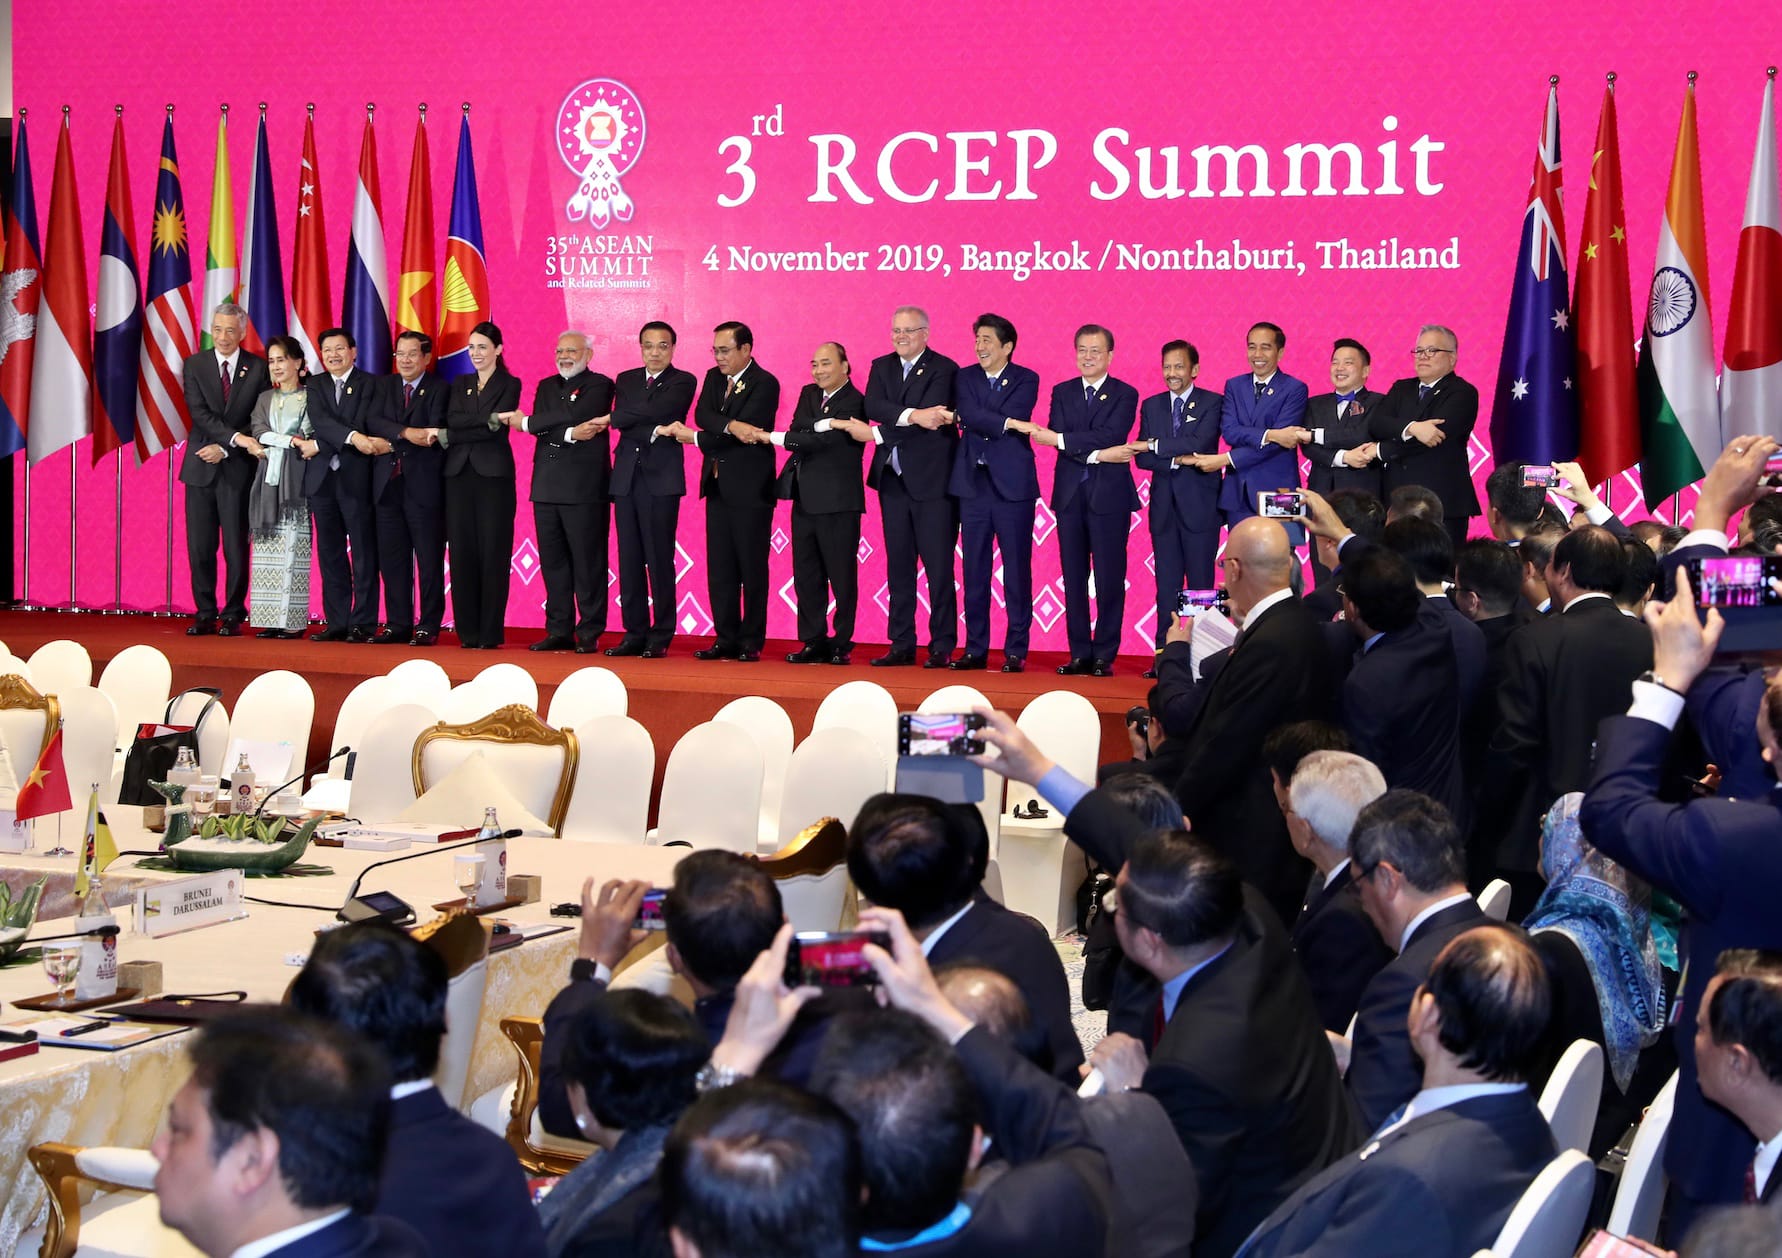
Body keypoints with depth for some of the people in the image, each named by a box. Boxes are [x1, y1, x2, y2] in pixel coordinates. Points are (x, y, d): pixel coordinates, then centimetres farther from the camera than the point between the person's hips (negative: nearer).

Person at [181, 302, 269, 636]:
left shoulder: (258, 368, 2)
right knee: (200, 546, 3)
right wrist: (236, 438, -19)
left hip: (238, 469, -1)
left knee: (236, 545, 0)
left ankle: (233, 615, 8)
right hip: (200, 467, 1)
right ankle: (204, 614, 10)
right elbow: (200, 412, -7)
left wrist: (225, 449, -9)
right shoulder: (195, 365, 4)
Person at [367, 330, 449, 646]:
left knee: (429, 558, -2)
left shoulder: (439, 390, 2)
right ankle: (397, 624, 13)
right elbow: (375, 421, -3)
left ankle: (428, 626, 2)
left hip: (423, 485, -4)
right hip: (388, 484, 4)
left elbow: (435, 431, -12)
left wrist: (391, 441, -15)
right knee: (391, 559, 6)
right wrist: (406, 433, -18)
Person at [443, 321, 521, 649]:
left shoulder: (509, 385, 5)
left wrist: (461, 432, -10)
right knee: (462, 552, 1)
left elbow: (497, 429, -9)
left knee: (493, 553, -5)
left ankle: (490, 632, -2)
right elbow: (453, 421, -2)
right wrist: (488, 419, -13)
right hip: (459, 474, 4)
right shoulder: (459, 385, 18)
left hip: (493, 474, -4)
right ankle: (468, 631, 6)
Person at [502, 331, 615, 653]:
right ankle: (559, 632, 12)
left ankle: (589, 634, -1)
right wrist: (570, 434, -15)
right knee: (552, 561, 6)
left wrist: (525, 422, -8)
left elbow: (576, 415, -15)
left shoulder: (599, 385, 1)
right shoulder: (546, 386, 19)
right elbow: (537, 426, 3)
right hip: (547, 485, 6)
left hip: (584, 486, -6)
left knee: (588, 563, -4)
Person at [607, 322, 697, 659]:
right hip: (626, 477, 5)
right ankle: (635, 634, 9)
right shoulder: (625, 380, 16)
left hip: (661, 478, -5)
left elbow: (656, 411, -14)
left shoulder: (682, 382, 2)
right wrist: (654, 432, -14)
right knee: (629, 560, 4)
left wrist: (614, 418, -5)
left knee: (659, 560, -6)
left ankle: (660, 637, -2)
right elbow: (622, 421, 1)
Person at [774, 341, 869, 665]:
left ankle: (841, 643, 4)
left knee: (841, 576, -2)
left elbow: (821, 442, -16)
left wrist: (773, 438, -12)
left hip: (838, 501, -7)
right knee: (806, 575, 8)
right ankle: (814, 642, 14)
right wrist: (831, 424, -20)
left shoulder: (854, 402, -7)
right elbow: (800, 430, -2)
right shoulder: (808, 394, 15)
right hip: (805, 499, 7)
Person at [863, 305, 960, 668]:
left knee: (939, 567, -4)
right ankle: (902, 645, 14)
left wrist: (884, 432, -16)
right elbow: (873, 408, -7)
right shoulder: (881, 367, 11)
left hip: (931, 480, -5)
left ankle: (941, 647, 1)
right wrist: (911, 416, -23)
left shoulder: (944, 369, -4)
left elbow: (932, 417, -17)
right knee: (898, 567, 8)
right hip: (893, 480, 5)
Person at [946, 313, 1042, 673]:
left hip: (1012, 484, -3)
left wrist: (978, 422, -8)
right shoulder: (965, 377, 10)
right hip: (973, 483, 3)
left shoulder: (1026, 380, 2)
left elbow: (1007, 418, -14)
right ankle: (975, 649, 11)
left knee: (1017, 571, 0)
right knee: (975, 571, 5)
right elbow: (968, 416, -8)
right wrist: (1007, 424, -15)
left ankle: (1016, 650, 6)